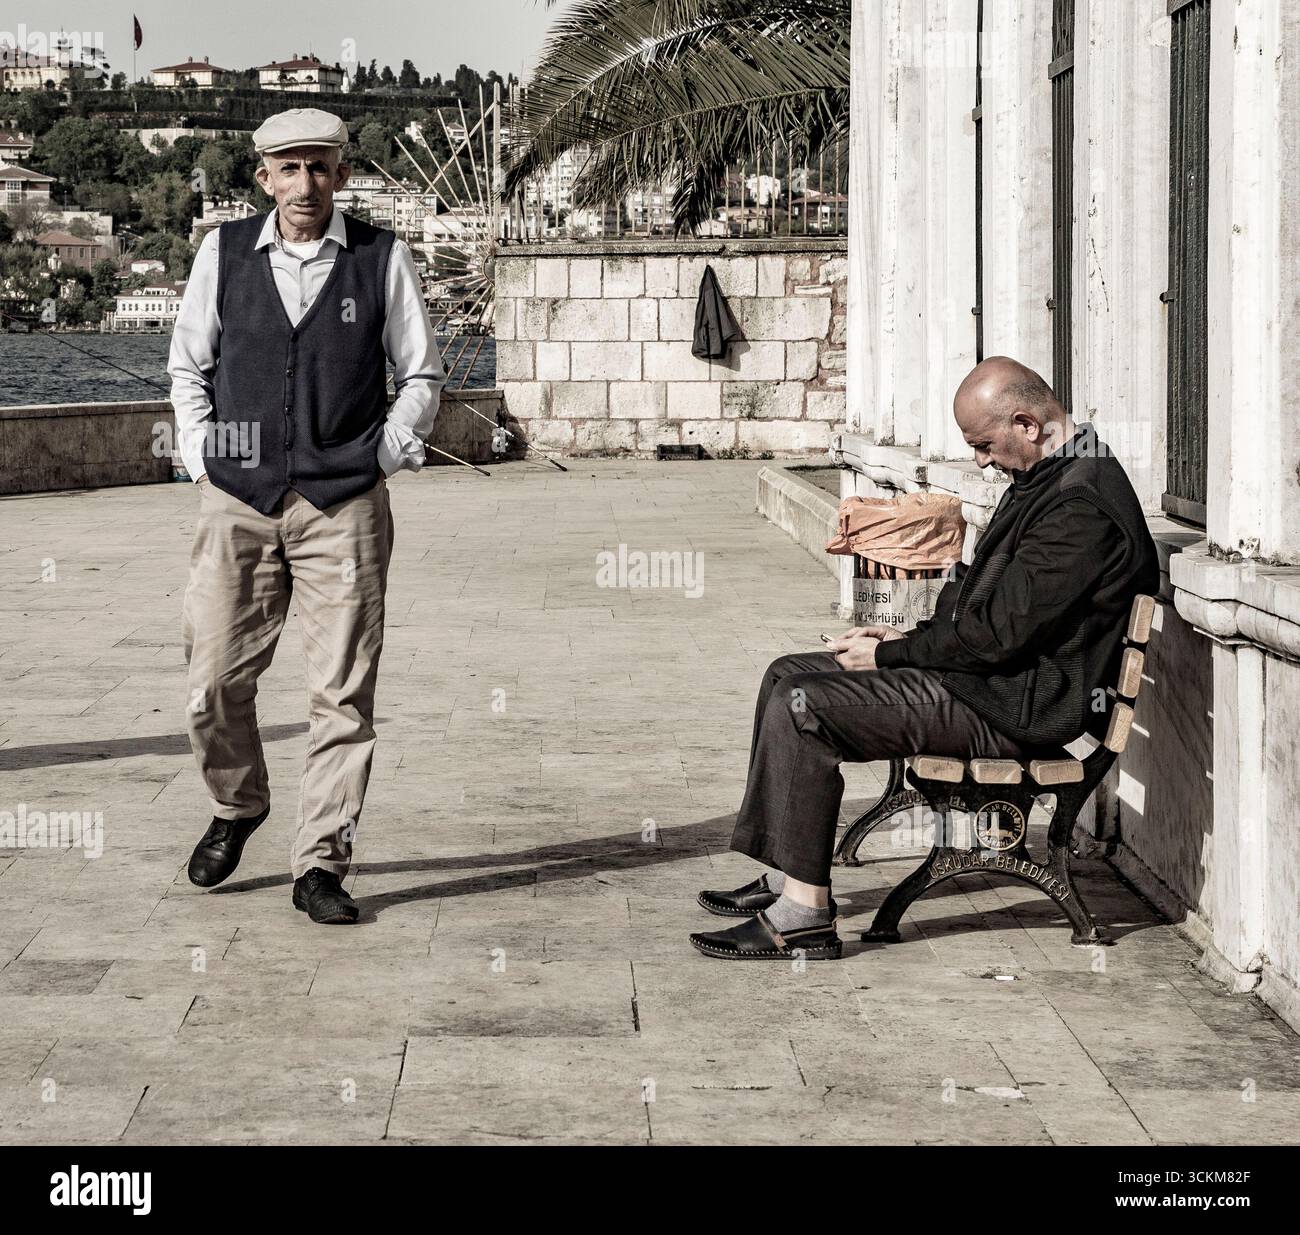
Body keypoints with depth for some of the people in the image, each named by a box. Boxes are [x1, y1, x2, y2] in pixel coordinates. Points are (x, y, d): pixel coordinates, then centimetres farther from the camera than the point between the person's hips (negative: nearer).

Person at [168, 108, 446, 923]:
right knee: (216, 679, 3)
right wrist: (201, 457, 7)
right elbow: (188, 365, 15)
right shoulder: (224, 253, 5)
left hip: (345, 509, -1)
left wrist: (385, 456, 1)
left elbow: (422, 374, 10)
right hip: (238, 500, 1)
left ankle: (321, 865, 6)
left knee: (344, 692, -2)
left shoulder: (382, 258, 1)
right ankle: (236, 807, 32)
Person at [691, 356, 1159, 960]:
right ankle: (787, 876, 12)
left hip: (1018, 706, -11)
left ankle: (805, 914, -16)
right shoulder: (1052, 475, 13)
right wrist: (912, 639, 9)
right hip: (986, 672, 11)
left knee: (800, 706, -20)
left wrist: (889, 655, -12)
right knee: (789, 675, 11)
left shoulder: (1082, 506, -22)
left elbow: (1001, 633, -23)